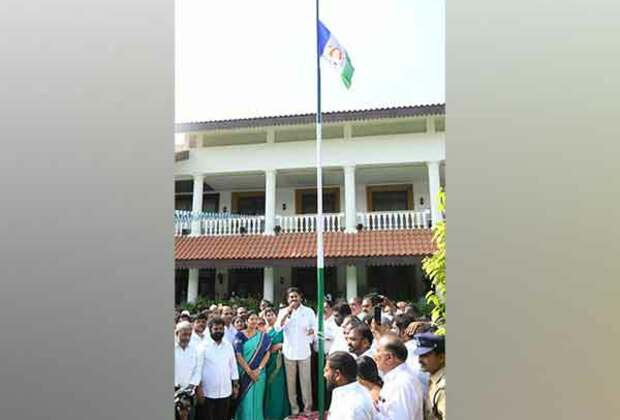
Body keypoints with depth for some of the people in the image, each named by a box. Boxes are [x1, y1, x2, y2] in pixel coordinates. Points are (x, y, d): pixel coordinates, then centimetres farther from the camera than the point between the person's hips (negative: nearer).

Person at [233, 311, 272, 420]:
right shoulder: (240, 335, -3)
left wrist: (258, 369, -13)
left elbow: (267, 354, -2)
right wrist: (249, 371, -14)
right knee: (245, 400, 3)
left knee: (256, 400, 7)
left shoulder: (263, 336, 2)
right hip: (244, 373, -1)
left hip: (258, 374, 1)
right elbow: (238, 355, -8)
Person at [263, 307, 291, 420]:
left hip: (276, 361, -2)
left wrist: (279, 345, -16)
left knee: (276, 385, 0)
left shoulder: (280, 329, 0)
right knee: (266, 386, 6)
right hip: (264, 361, 3)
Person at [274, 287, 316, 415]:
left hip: (304, 351, -1)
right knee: (290, 381, 8)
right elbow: (277, 328, -8)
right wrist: (287, 312, -16)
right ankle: (294, 408, 21)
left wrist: (312, 330, -22)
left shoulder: (309, 311, 2)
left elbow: (315, 327, 2)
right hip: (289, 351, 1)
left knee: (306, 380, 2)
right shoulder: (283, 311, 4)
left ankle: (308, 407, 15)